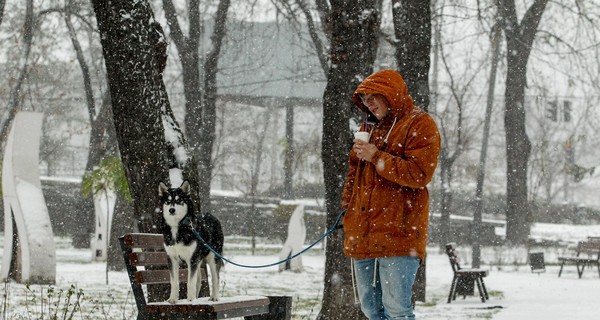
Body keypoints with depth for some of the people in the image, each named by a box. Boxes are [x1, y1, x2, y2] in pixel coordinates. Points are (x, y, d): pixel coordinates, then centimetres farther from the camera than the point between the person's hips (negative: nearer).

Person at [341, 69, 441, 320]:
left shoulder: (420, 125, -3)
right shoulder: (370, 126, 22)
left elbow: (418, 174, -14)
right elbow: (354, 170, 31)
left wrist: (376, 157, -14)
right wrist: (347, 204, 17)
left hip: (397, 234, -8)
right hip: (363, 236, 8)